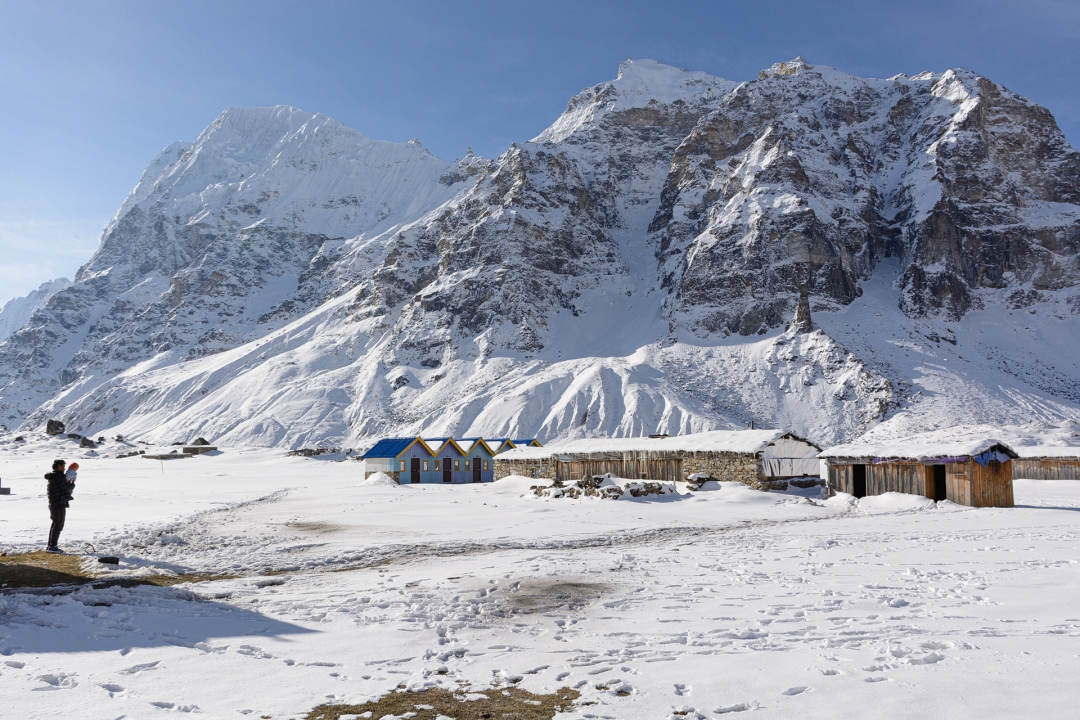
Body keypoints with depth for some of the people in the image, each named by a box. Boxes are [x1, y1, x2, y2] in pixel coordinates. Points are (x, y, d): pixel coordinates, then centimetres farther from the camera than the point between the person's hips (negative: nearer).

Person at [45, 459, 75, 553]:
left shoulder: (53, 477, 17)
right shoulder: (58, 477, -16)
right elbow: (68, 488, -17)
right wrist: (73, 484, 3)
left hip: (54, 504, 10)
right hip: (59, 504, -10)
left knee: (55, 525, 15)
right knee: (58, 525, -7)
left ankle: (50, 546, 20)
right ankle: (52, 546, -7)